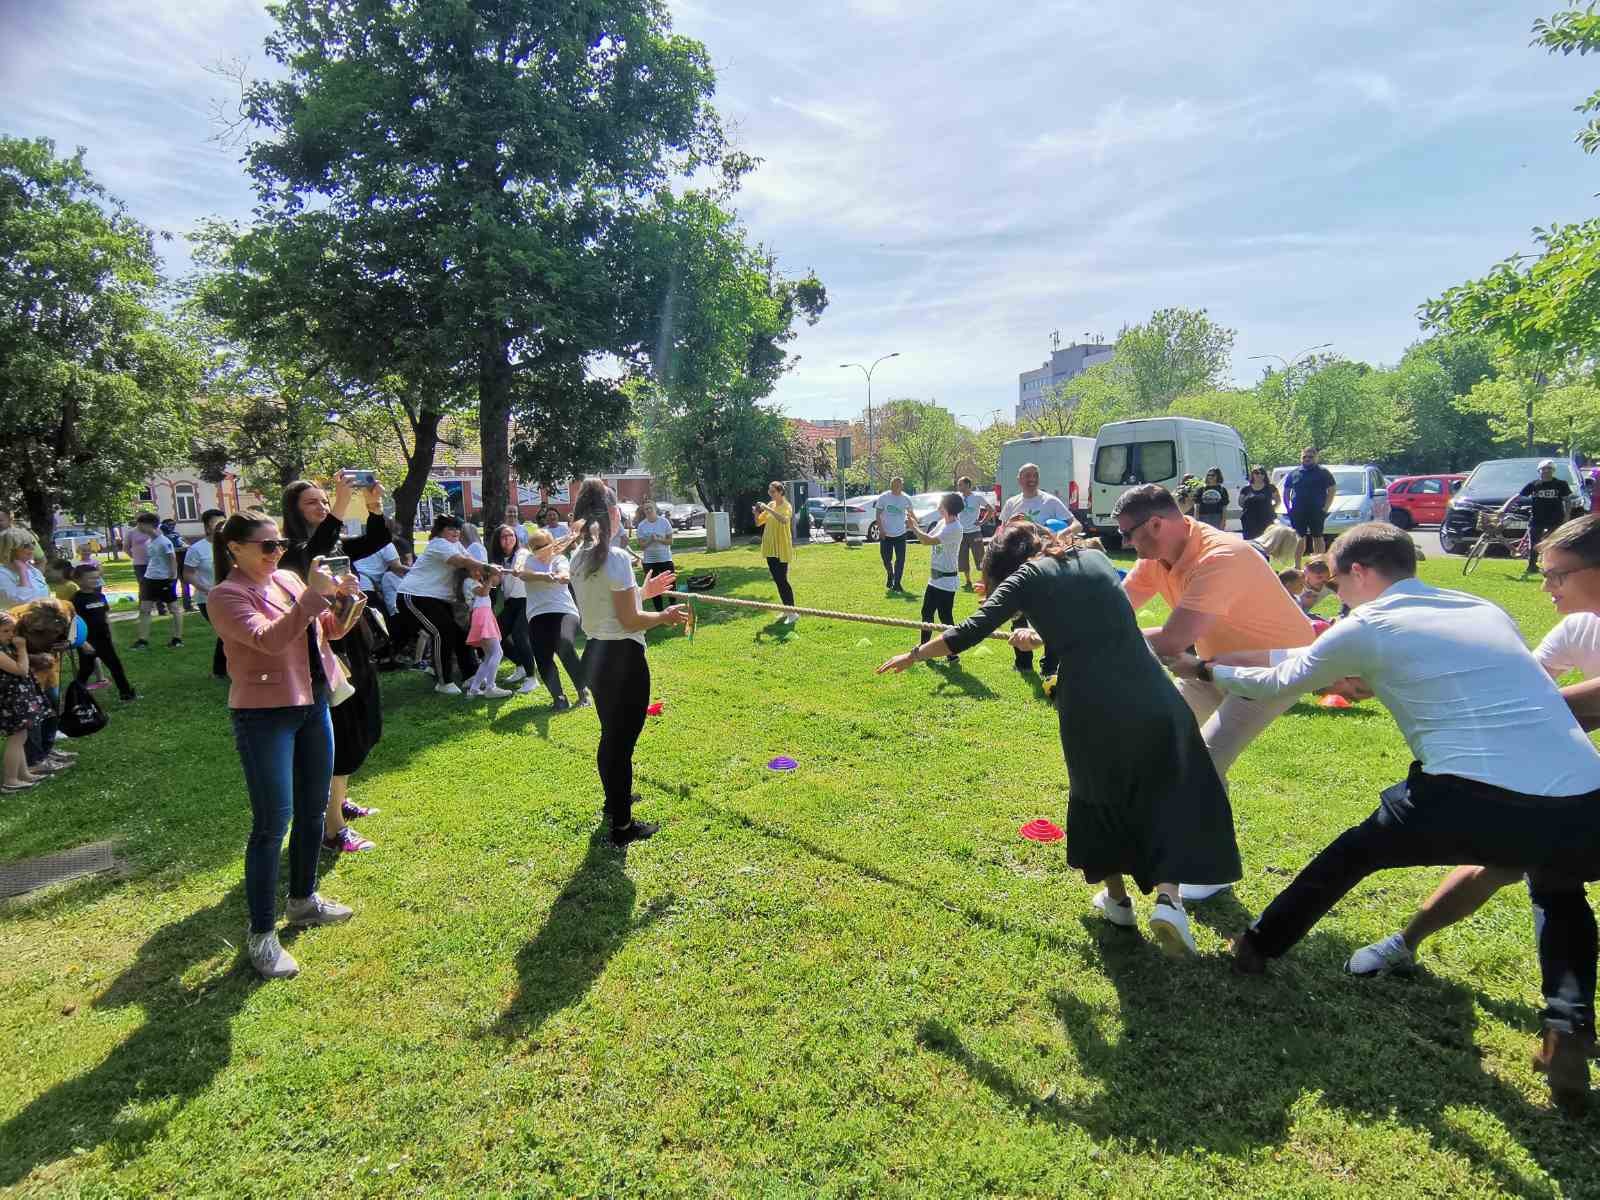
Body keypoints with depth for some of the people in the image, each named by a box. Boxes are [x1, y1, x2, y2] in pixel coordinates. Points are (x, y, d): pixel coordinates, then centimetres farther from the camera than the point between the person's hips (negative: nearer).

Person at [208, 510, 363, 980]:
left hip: (313, 704, 7)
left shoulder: (289, 579, 6)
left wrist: (345, 606, -5)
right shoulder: (226, 596, -13)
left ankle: (303, 898, 35)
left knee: (312, 811, 17)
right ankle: (262, 935, 8)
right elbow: (269, 639, -28)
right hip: (265, 716, -7)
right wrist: (314, 594, -33)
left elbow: (324, 630, 15)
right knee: (272, 823, -4)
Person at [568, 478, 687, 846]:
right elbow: (629, 621, -18)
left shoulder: (579, 558, 7)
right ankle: (622, 825, 13)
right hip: (622, 658, -9)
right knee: (622, 739, 2)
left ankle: (615, 799, 45)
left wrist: (643, 591, 17)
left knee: (610, 733, 25)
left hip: (596, 654, 9)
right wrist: (665, 617, -3)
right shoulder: (616, 557, -19)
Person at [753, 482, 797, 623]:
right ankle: (787, 609, 21)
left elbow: (784, 520, -32)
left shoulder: (786, 506, -10)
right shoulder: (770, 505, 10)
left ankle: (793, 612, -6)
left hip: (782, 549, -7)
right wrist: (756, 513, -7)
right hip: (770, 548, 7)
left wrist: (767, 509, -33)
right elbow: (758, 523, 13)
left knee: (782, 580, -11)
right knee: (777, 580, 11)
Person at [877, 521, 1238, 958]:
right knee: (1173, 797, 15)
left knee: (1098, 794, 23)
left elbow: (970, 632, 0)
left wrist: (913, 655, 11)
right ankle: (1168, 897, -4)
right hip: (1153, 698, 2)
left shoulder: (1027, 578, 6)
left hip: (1090, 706, -2)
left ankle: (1116, 898, 35)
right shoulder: (1096, 558, 18)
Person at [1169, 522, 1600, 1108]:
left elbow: (1277, 682, 20)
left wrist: (1204, 669, 36)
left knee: (1354, 851, 23)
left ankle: (1257, 946, 38)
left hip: (1478, 804, -4)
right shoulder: (1488, 611, 21)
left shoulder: (1366, 627, 6)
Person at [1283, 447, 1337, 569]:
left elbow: (1332, 490, 0)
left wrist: (1325, 508, -9)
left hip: (1316, 512, -3)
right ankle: (1297, 566, 11)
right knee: (1300, 538, 6)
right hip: (1298, 512, 3)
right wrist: (1288, 508, 4)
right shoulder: (1293, 473, 10)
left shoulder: (1323, 472, 2)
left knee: (1317, 538, 2)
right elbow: (1286, 491, 16)